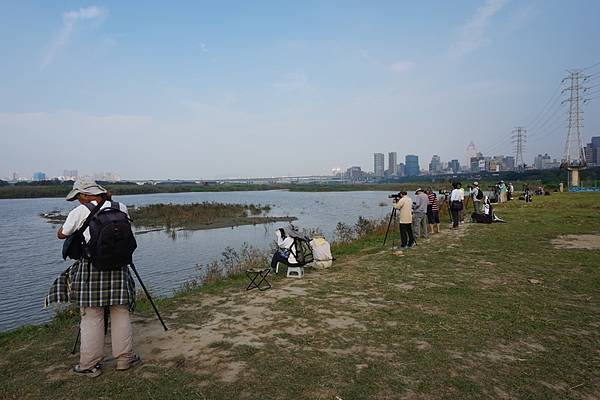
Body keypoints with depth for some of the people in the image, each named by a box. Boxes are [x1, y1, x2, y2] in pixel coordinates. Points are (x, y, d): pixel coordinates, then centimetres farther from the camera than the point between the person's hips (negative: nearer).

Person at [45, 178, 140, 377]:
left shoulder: (80, 212, -4)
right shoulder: (120, 208, 3)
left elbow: (61, 235, 9)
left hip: (91, 267, -2)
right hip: (118, 265, 3)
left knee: (91, 316, 7)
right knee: (120, 313, 11)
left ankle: (89, 365, 17)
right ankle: (125, 358, 20)